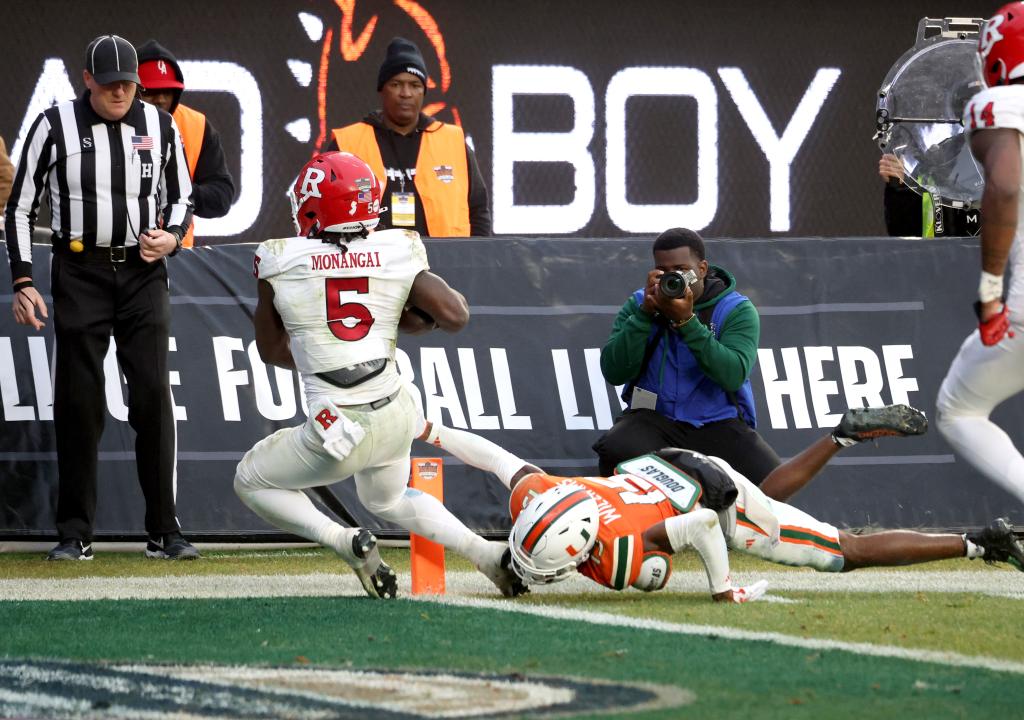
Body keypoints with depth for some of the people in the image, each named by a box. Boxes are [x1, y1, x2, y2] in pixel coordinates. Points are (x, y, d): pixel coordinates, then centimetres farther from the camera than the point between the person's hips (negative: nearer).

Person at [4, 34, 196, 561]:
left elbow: (181, 196, 16)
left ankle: (164, 532, 0)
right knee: (78, 401, 0)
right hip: (79, 273, -1)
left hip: (143, 273, 2)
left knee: (153, 396, -5)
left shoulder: (159, 127, 4)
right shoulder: (54, 126, -3)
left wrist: (172, 236, -6)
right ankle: (74, 534, 7)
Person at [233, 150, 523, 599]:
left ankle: (344, 542, -1)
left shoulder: (280, 262, -7)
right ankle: (486, 553, 16)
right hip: (398, 417, 5)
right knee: (389, 500, 35)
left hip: (341, 431, -5)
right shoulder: (397, 255, -4)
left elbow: (272, 351, 5)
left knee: (251, 482, 21)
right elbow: (455, 315, -10)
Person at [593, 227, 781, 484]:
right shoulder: (638, 304, 5)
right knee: (615, 452, -33)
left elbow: (733, 375, -18)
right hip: (653, 418, 0)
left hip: (718, 423, 0)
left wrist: (687, 321, -25)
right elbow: (614, 373, -8)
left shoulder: (737, 310, -1)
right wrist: (645, 313, -17)